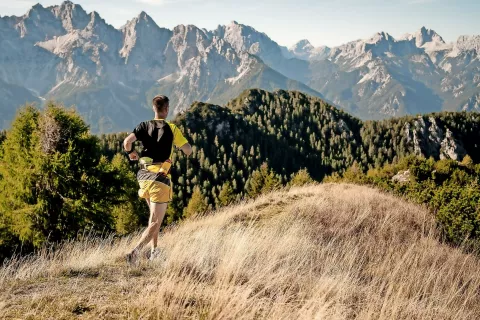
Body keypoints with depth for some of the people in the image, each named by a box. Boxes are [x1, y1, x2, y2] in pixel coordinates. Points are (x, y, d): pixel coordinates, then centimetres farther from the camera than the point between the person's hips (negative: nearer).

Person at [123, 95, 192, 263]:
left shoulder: (144, 126, 4)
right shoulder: (171, 128, -4)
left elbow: (127, 141, -12)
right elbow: (188, 151, -4)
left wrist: (130, 152, 10)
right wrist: (179, 144, 17)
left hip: (144, 175, 5)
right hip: (160, 178, -5)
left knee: (154, 215, 26)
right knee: (155, 222, -3)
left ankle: (154, 250, 29)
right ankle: (135, 251, -21)